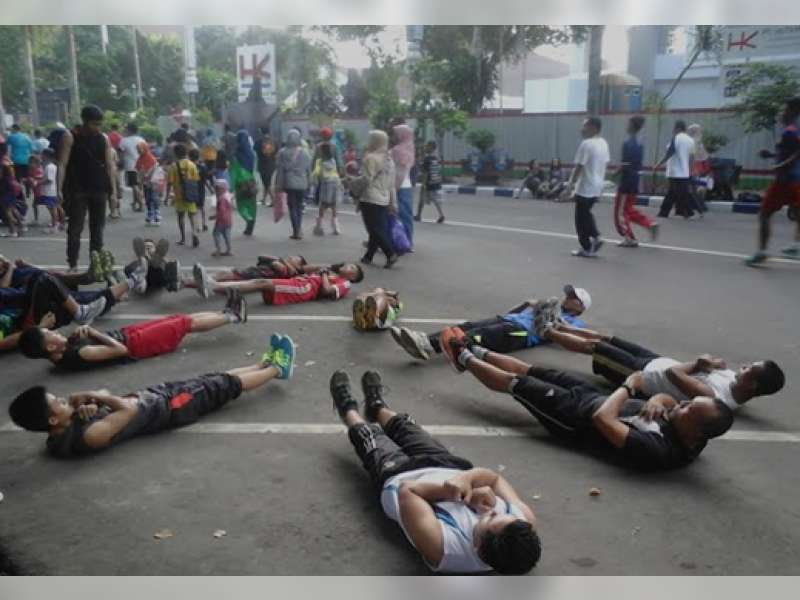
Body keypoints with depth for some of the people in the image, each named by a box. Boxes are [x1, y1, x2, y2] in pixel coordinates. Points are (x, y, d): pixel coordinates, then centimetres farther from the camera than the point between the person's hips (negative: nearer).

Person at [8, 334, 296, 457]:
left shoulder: (59, 433, -11)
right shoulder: (89, 437, -37)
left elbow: (74, 398, 8)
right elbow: (130, 409, -30)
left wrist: (85, 399, -15)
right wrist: (98, 397, -19)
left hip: (150, 395, 8)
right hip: (166, 408, -8)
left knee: (213, 380, 21)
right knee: (224, 386, 9)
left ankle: (266, 363, 43)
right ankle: (276, 368, 35)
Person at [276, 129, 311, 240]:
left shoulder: (283, 152, -4)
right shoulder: (304, 153, 2)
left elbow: (279, 170, -4)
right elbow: (308, 169, 6)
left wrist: (278, 184, 2)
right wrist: (308, 182, 15)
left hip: (289, 184, -2)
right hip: (302, 184, 2)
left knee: (292, 207, 2)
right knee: (299, 206, 14)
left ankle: (296, 231, -2)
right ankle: (298, 229, 11)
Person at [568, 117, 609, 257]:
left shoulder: (586, 144, -18)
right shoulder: (603, 143, 9)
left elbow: (579, 167, -18)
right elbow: (604, 164, 15)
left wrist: (571, 183, -7)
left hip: (585, 188, -9)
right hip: (597, 187, 9)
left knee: (581, 219, 2)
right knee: (586, 214, 24)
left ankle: (586, 248, 7)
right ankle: (596, 237, 14)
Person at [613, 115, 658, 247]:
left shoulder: (627, 143, -16)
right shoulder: (639, 144, 11)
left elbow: (625, 165, -20)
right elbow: (638, 165, 15)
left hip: (626, 182, -8)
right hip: (635, 180, 8)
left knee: (620, 212, 3)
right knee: (630, 210, 19)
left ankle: (629, 239, 6)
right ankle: (651, 224, 4)